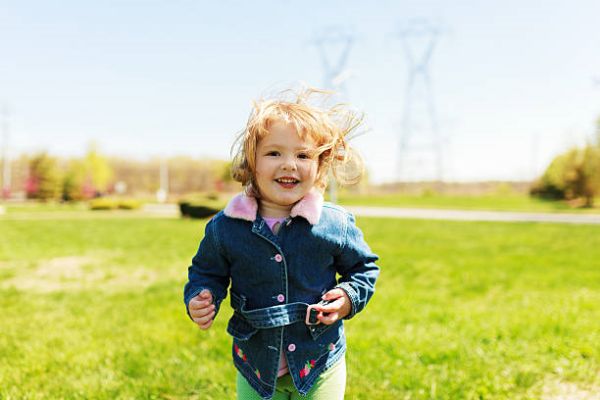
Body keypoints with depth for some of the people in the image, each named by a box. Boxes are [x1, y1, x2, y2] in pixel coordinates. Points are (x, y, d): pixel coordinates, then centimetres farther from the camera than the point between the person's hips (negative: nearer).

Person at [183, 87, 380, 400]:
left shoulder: (336, 225, -12)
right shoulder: (225, 227, -10)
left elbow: (363, 267, 4)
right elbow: (207, 272, 7)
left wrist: (349, 297, -13)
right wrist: (200, 299, -13)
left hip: (319, 366, -1)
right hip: (256, 369, 1)